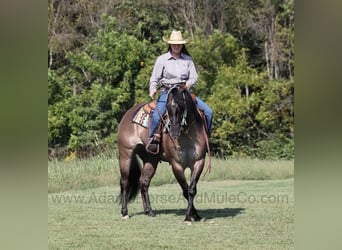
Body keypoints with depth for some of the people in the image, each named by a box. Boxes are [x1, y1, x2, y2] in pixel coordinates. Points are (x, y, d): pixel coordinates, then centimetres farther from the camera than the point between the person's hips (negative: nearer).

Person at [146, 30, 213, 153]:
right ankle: (152, 139, -14)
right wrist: (153, 89, -16)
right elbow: (154, 78, 3)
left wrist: (189, 83, -15)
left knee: (208, 111, -10)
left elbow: (194, 76, 7)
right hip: (167, 92, -3)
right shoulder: (162, 59, 4)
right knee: (157, 115, -31)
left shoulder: (188, 59, 11)